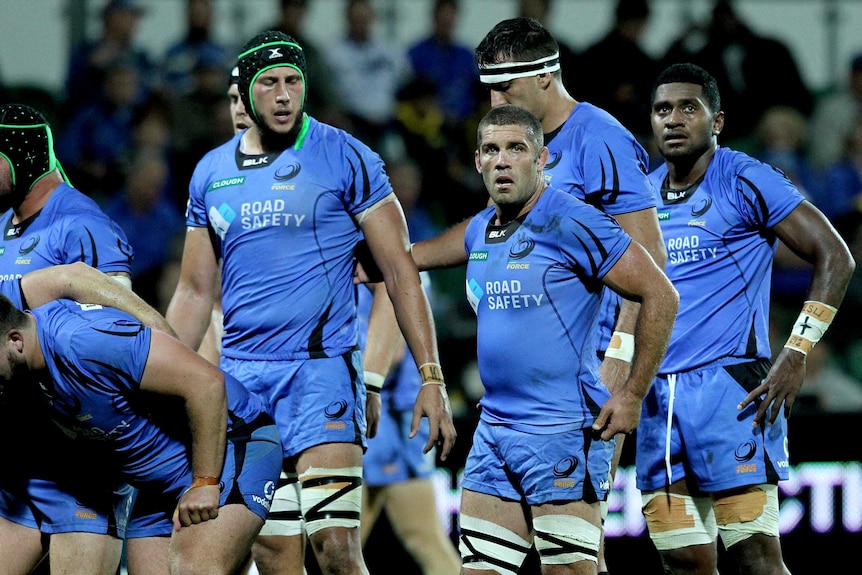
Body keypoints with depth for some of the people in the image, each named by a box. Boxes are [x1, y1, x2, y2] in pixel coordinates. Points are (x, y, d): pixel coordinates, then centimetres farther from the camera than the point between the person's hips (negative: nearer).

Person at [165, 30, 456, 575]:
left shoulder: (345, 158, -2)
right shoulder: (211, 173, 11)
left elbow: (400, 270, -2)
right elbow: (195, 292, 18)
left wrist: (431, 378, -9)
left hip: (322, 370, -4)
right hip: (241, 377, 5)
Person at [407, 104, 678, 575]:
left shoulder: (571, 224, -12)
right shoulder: (481, 230, 13)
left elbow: (660, 295, -12)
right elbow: (420, 256, 36)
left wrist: (633, 394, -12)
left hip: (563, 433, -8)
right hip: (494, 433, 8)